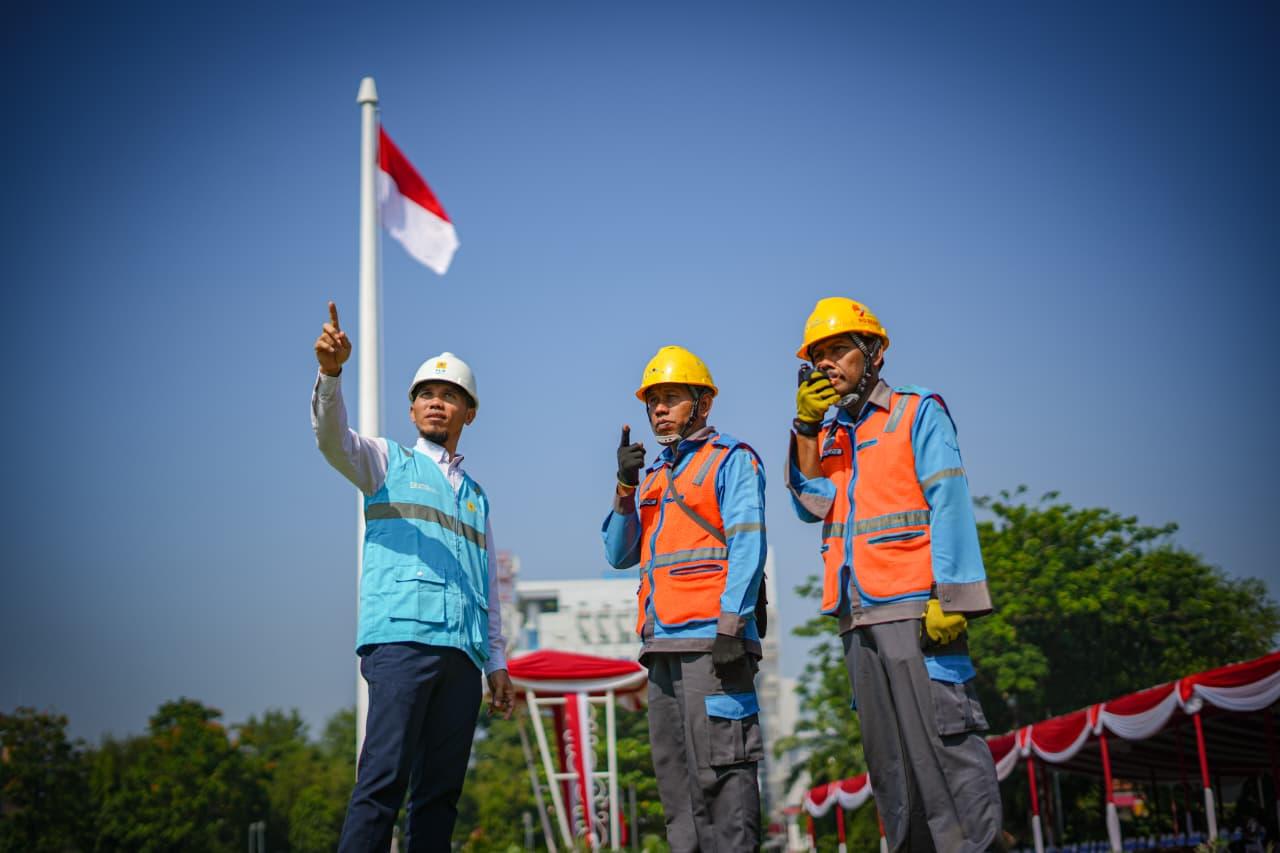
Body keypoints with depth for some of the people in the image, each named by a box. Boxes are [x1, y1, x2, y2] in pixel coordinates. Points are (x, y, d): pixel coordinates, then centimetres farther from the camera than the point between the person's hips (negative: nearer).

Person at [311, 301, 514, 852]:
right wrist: (331, 372, -26)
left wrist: (497, 665, 20)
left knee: (442, 788, 2)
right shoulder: (388, 462, 14)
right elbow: (331, 437, -7)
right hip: (402, 637, -5)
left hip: (462, 652, 5)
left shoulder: (477, 496, 26)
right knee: (385, 777, -17)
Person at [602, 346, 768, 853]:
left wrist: (731, 624, -18)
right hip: (662, 646, 7)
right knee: (675, 774, 7)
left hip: (710, 638, -7)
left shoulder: (732, 460, 4)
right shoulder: (653, 477, 24)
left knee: (719, 770, -11)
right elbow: (619, 555, 18)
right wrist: (625, 487, 4)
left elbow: (748, 545, -7)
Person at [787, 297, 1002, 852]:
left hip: (915, 609, -6)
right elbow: (812, 506, 7)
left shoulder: (918, 412, 4)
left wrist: (949, 597, -15)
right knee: (887, 757, 8)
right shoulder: (828, 434, 21)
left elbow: (949, 505, -5)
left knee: (944, 739, -10)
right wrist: (806, 428, -2)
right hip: (857, 615, 6)